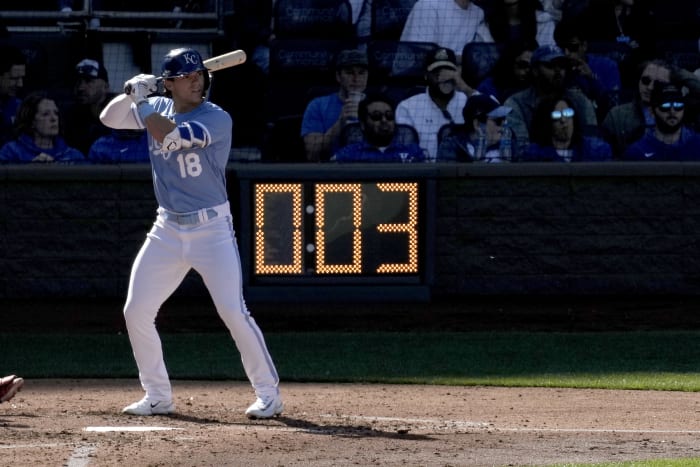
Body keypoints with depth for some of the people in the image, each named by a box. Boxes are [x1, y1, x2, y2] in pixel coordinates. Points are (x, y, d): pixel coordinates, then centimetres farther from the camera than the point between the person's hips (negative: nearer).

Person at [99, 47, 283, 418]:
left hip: (212, 229, -6)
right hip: (167, 230, 6)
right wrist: (130, 94, -10)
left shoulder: (217, 119, -14)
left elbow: (168, 136, -26)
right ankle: (158, 396, 16)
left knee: (234, 312, -13)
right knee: (136, 312, 3)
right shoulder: (157, 108, 6)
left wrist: (142, 101, -13)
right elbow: (109, 119, 9)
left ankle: (268, 394, -4)